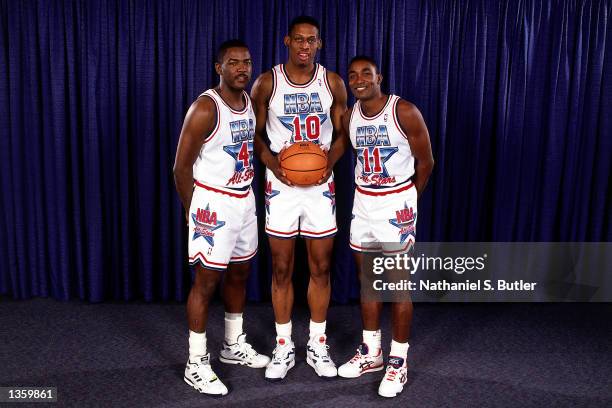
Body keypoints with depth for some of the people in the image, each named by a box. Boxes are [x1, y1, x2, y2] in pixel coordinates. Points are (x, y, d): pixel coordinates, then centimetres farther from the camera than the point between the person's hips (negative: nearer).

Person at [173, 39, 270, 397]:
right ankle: (196, 364, 14)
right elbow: (182, 167, -15)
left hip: (245, 200, 8)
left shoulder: (251, 102, 7)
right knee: (207, 281, 0)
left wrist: (246, 192, 13)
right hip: (214, 203, -8)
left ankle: (234, 346, 36)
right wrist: (193, 212, -8)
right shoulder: (205, 108, -18)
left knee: (239, 274, 17)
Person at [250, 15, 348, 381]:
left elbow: (342, 133, 7)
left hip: (321, 185, 1)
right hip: (281, 185, -1)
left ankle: (318, 345, 23)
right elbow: (255, 134, 3)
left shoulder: (333, 82, 1)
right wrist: (272, 163, -15)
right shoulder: (267, 83, -2)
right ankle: (284, 347, 20)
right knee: (282, 270, 5)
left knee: (321, 268, 7)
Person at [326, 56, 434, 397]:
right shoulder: (349, 117, 2)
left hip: (396, 203, -5)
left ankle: (399, 363, 14)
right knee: (367, 280, 13)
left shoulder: (405, 112, -14)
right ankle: (371, 353, 28)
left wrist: (407, 200, 4)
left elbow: (425, 162, -5)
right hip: (362, 203, 6)